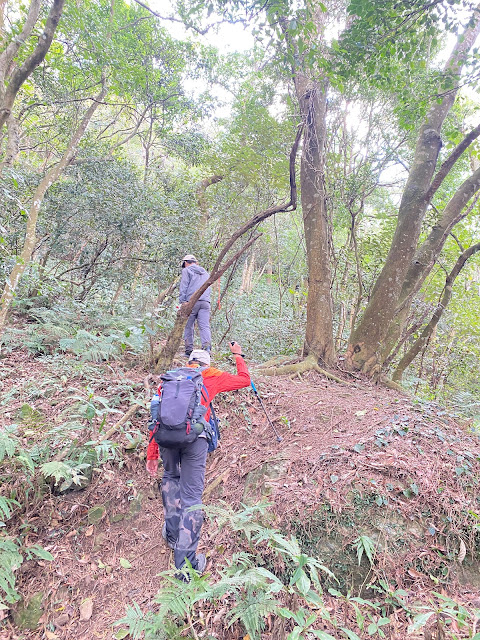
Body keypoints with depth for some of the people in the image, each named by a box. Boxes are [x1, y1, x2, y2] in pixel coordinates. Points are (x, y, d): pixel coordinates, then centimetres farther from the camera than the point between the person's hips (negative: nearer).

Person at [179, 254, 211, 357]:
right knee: (204, 326, -6)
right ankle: (207, 346, -25)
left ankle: (189, 350, 3)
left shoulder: (187, 270, 9)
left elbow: (183, 287, -1)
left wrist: (182, 301, -3)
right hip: (205, 302, 4)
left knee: (188, 326, 3)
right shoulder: (205, 273, 28)